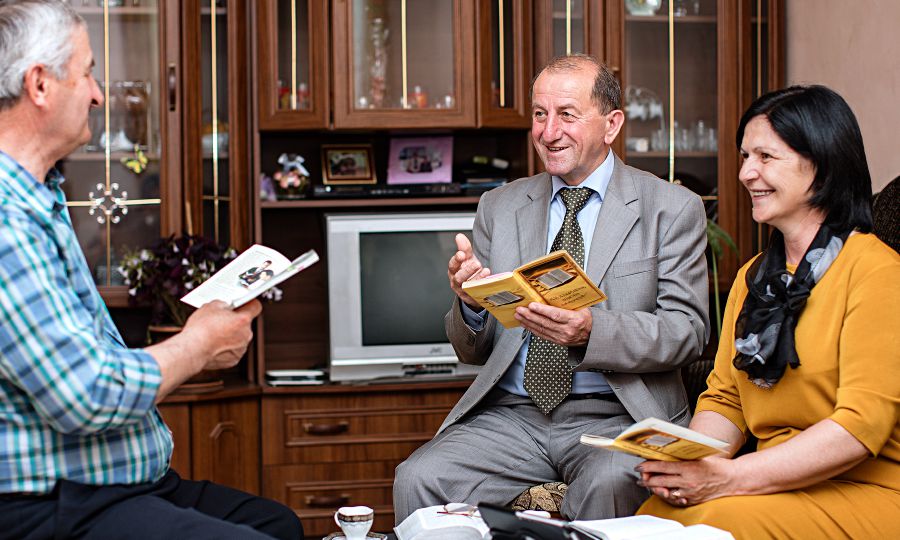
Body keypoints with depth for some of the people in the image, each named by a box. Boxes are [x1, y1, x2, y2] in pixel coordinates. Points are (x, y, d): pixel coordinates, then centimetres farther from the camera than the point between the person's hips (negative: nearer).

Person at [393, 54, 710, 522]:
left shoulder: (673, 209, 4)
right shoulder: (499, 207, 13)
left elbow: (688, 330, -5)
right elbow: (473, 351, 13)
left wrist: (592, 330, -23)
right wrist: (470, 304, -12)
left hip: (615, 416, -3)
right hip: (512, 414, 3)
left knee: (607, 483, -36)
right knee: (417, 478, -22)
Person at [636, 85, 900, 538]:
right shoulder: (752, 277, 18)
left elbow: (863, 425, -16)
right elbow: (724, 398, 14)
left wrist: (731, 477, -22)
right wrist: (687, 459, -9)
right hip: (779, 482, 6)